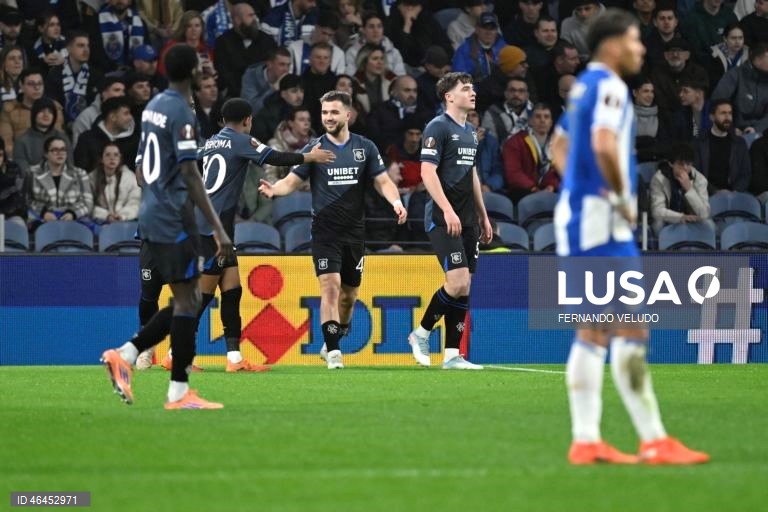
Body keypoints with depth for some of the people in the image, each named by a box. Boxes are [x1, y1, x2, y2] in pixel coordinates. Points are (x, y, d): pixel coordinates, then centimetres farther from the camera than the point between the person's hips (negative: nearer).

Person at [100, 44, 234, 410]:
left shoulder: (153, 106, 13)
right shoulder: (182, 113, -15)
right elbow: (190, 175, -20)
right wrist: (218, 229, -21)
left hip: (150, 216, 9)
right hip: (173, 219, -9)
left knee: (186, 299, 14)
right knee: (187, 300, -4)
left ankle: (126, 354, 7)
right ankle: (179, 391, -3)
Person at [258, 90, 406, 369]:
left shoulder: (365, 148, 5)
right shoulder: (314, 148, 0)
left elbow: (383, 181, 5)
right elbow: (292, 181, -1)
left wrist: (396, 201, -16)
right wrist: (274, 189, -23)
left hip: (355, 231, 3)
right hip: (325, 231, -3)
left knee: (349, 294, 8)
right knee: (331, 285, -17)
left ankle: (331, 345, 27)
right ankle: (333, 351, -16)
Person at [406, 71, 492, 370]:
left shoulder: (470, 132, 18)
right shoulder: (438, 127, -8)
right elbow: (427, 172, -16)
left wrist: (483, 216, 23)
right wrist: (447, 210, -23)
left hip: (467, 220, 8)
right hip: (442, 219, -8)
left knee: (464, 287, 4)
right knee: (458, 282, -16)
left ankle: (452, 355, 7)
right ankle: (421, 334, 3)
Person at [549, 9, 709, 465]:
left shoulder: (585, 86, 18)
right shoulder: (610, 87, -13)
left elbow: (560, 146, 30)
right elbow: (604, 144, -29)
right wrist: (623, 197, -17)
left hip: (578, 218, 10)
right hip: (601, 220, -10)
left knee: (594, 332, 9)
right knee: (631, 329, -9)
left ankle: (586, 440, 8)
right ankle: (654, 441, -9)